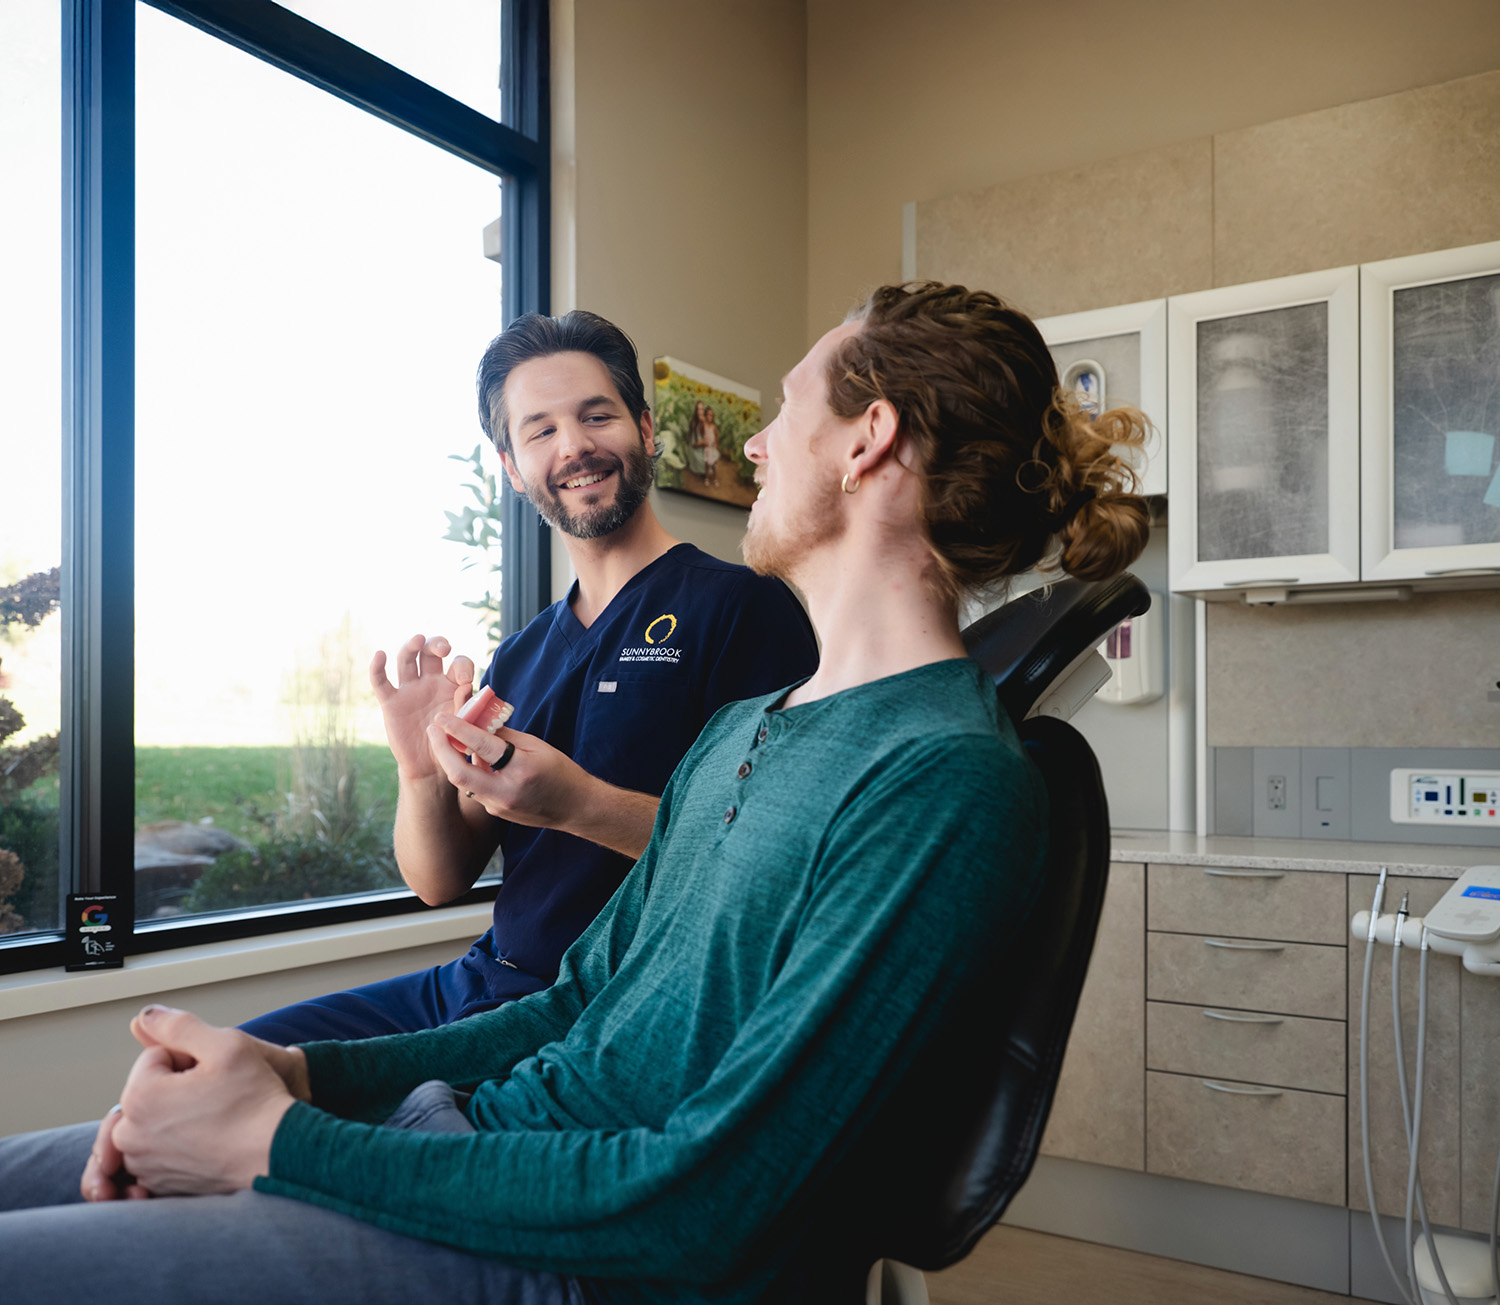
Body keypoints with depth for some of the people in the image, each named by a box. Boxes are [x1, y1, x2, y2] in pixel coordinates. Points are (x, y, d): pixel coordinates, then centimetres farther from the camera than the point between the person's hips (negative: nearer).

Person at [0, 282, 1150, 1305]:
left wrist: (280, 1141, -15)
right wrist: (302, 1071, 0)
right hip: (477, 1129, 8)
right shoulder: (742, 726, 12)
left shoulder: (952, 784, -18)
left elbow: (703, 1202, -20)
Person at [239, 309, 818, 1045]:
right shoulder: (518, 659, 12)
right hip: (482, 983, 7)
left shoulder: (742, 606, -9)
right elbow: (439, 882, 10)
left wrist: (580, 804, -26)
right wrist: (423, 775, -11)